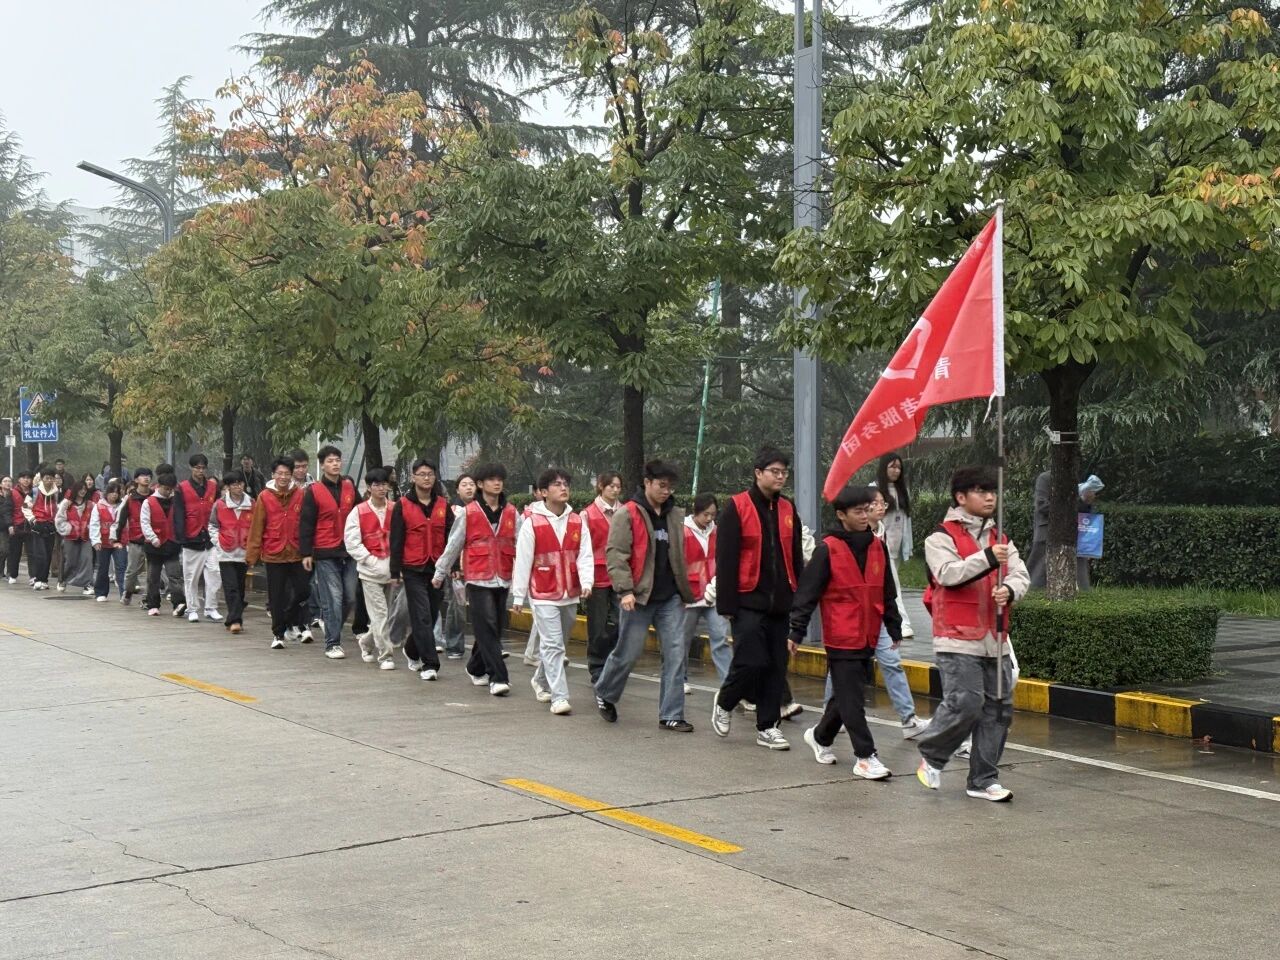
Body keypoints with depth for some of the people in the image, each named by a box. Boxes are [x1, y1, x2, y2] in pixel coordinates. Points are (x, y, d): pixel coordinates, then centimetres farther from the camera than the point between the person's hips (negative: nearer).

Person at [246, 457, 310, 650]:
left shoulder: (300, 495, 0)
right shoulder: (264, 497, -3)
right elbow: (256, 528, -1)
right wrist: (252, 555, -2)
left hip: (297, 554, 1)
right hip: (273, 555, -1)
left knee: (303, 590, 2)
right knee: (276, 597, 5)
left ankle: (292, 624, 25)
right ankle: (278, 634, 15)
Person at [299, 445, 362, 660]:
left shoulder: (349, 487, 11)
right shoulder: (314, 491, -1)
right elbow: (306, 523, -2)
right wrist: (306, 553, -7)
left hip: (349, 551, 5)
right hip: (325, 553, -5)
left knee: (351, 596, 6)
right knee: (333, 598, -6)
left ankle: (330, 624, 30)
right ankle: (332, 643, 1)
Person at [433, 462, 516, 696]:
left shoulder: (511, 512, 8)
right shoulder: (469, 512, -1)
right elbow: (453, 544, 6)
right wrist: (440, 573, 11)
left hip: (502, 580, 4)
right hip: (478, 580, -4)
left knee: (495, 629, 11)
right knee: (487, 628, -10)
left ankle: (476, 668, 30)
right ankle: (498, 678, -12)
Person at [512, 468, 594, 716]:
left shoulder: (578, 523, 4)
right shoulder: (532, 523, -7)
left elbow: (585, 555, 0)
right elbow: (522, 560, -4)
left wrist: (586, 582, -18)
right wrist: (518, 595, -2)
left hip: (570, 594, 5)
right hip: (543, 594, -5)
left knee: (557, 643, 18)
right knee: (552, 644, -10)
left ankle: (541, 681, 40)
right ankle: (559, 696, -10)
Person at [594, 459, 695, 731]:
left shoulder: (675, 515, 12)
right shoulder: (627, 514, -7)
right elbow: (615, 554, -12)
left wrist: (685, 590, 18)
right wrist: (625, 590, -19)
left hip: (670, 598, 5)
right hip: (639, 597, -5)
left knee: (675, 654, -2)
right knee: (628, 653, 4)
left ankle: (671, 715, 3)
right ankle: (604, 694, 31)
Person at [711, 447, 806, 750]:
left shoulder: (787, 509, 12)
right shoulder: (737, 507, -6)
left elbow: (796, 558, 17)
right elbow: (725, 558, -8)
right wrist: (726, 604, -12)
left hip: (780, 602, 6)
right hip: (749, 602, -6)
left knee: (777, 666, 6)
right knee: (751, 662, -10)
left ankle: (767, 726, 15)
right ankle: (724, 704, 17)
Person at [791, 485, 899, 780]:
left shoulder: (878, 547, 8)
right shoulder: (828, 549, -9)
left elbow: (887, 593, 17)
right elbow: (807, 592, -9)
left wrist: (895, 629, 21)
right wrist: (797, 631, -12)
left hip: (868, 638, 6)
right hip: (841, 637, -6)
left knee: (846, 695, 16)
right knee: (851, 699, -3)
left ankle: (820, 736, 36)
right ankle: (865, 757, 1)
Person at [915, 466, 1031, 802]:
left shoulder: (1001, 539, 16)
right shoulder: (942, 537, -3)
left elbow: (1021, 575, 6)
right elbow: (949, 573, -18)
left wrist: (1009, 590, -17)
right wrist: (987, 558, -28)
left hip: (995, 640, 7)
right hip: (959, 639, -6)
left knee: (998, 707, 5)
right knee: (965, 703, -14)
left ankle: (983, 780, 15)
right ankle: (931, 757, 12)